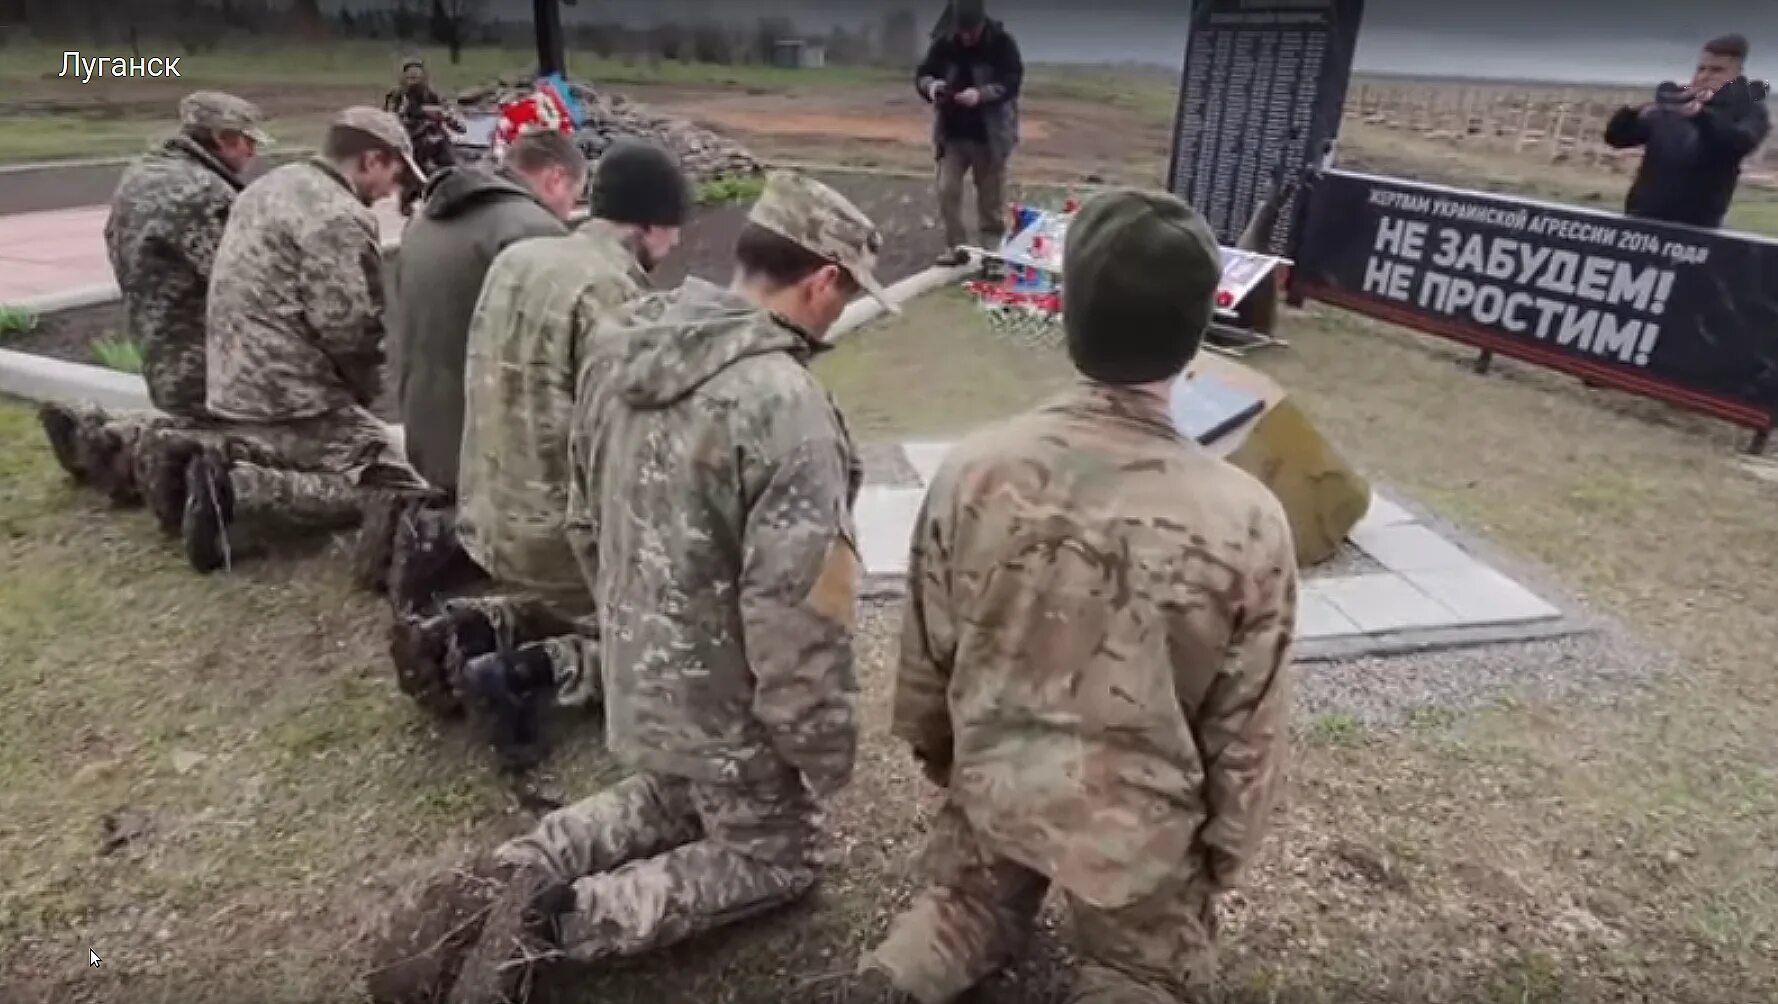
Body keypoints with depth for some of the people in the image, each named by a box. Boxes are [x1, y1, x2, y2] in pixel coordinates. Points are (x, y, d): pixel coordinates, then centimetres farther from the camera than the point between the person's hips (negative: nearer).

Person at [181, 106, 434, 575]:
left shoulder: (269, 185, 16)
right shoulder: (337, 216, -15)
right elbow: (347, 328, -21)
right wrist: (367, 393, -1)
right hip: (289, 400, -10)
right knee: (400, 495, -11)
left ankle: (232, 460, 8)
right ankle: (239, 489, -18)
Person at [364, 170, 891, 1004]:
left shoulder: (627, 360, -2)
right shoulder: (787, 406, -29)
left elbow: (585, 526, 9)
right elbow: (794, 617, -27)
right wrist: (825, 747, -12)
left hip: (635, 677, 8)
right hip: (726, 703, -7)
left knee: (674, 802, 33)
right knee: (774, 857, 19)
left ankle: (502, 881, 16)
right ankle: (564, 922, 2)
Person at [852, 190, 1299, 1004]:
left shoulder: (975, 467, -19)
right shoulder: (1245, 521, -25)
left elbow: (926, 652, -5)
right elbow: (1247, 731, -11)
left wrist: (937, 754, 15)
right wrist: (1225, 853, 7)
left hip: (993, 782, 3)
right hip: (1138, 825, -2)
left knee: (967, 904, 31)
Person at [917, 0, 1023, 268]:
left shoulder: (1002, 42, -11)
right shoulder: (943, 43, -4)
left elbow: (1012, 81, -15)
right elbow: (922, 74, 2)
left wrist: (981, 94, -32)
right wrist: (931, 85, -23)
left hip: (990, 134, -2)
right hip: (952, 133, 2)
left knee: (991, 195, 6)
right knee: (947, 189, -4)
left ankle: (993, 250, 18)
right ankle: (954, 247, 7)